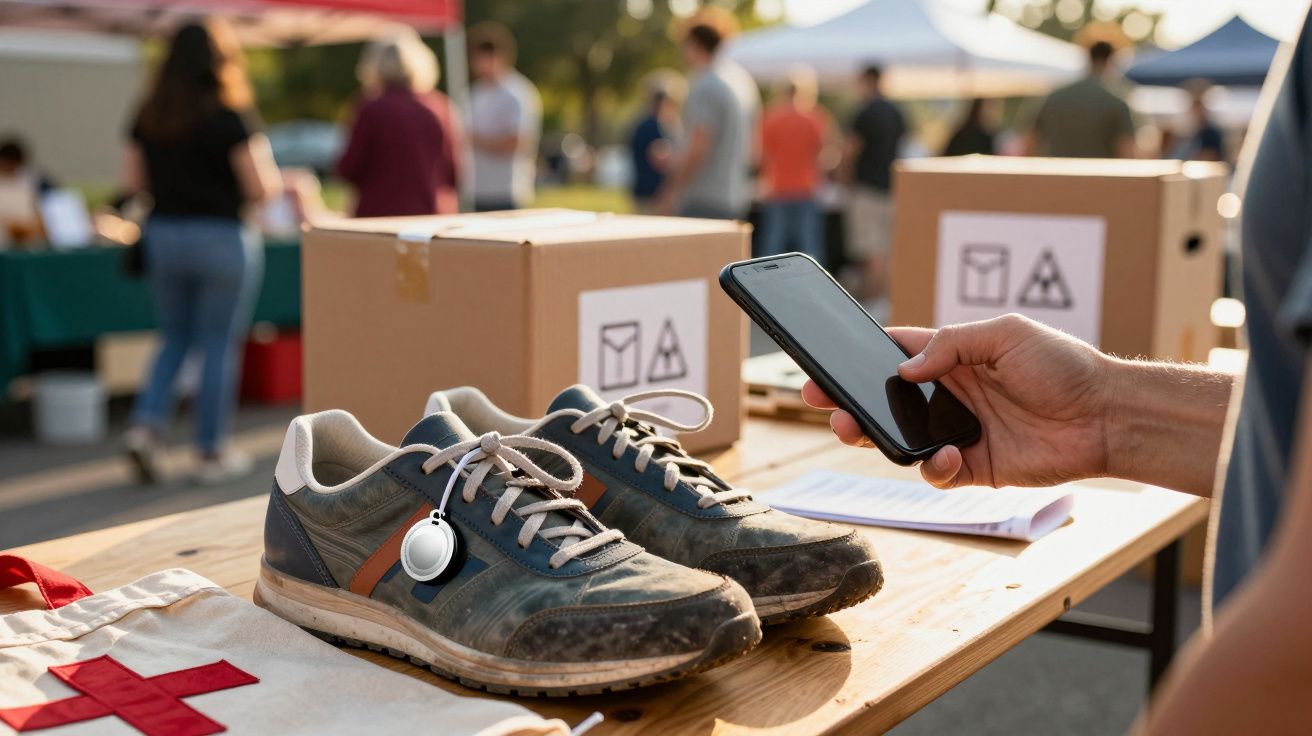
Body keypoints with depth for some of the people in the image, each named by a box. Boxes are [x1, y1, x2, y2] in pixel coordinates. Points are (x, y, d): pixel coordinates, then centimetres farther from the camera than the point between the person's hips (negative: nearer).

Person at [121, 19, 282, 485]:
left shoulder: (148, 115, 4)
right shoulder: (231, 116, -12)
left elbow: (132, 183, 7)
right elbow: (262, 188, -14)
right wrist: (280, 180, 7)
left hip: (163, 234, 5)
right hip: (222, 237, -5)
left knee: (176, 339, 19)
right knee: (220, 346, 5)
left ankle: (146, 425, 4)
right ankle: (212, 454, 11)